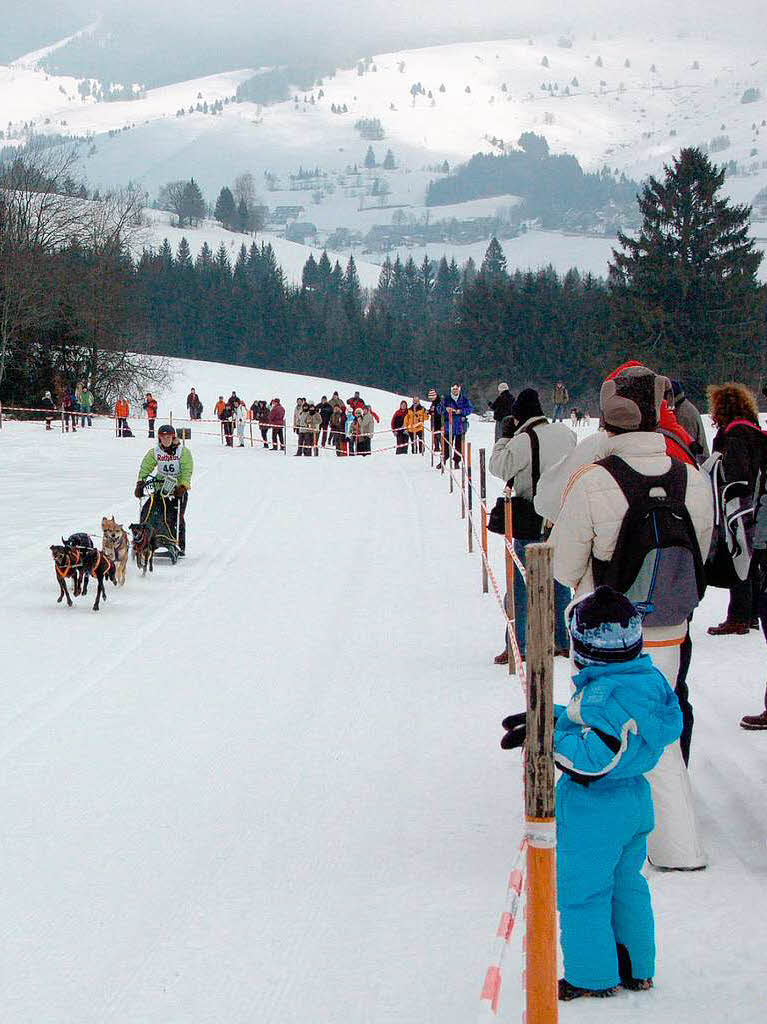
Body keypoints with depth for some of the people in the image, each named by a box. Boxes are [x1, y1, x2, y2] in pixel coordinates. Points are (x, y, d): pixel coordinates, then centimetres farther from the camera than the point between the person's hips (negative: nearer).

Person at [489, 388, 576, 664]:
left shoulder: (521, 443, -18)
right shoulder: (565, 433, 2)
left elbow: (498, 467, -6)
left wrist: (504, 438, 5)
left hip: (533, 525, -6)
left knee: (521, 585, 3)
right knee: (559, 581, 16)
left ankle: (518, 646, 5)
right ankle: (563, 641, 20)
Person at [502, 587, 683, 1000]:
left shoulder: (601, 693, -27)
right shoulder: (648, 679, 1)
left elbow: (594, 758, -31)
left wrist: (550, 736, -23)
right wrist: (551, 716, 10)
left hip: (593, 810, -9)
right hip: (634, 800, 9)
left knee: (580, 892, 6)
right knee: (626, 885, 21)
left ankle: (593, 977, 14)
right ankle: (637, 969, 31)